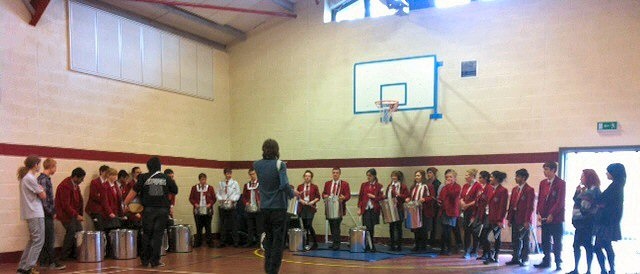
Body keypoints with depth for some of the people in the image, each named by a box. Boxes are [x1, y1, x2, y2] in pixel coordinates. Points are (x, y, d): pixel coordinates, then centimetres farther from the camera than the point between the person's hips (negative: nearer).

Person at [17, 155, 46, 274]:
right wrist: (41, 189, 5)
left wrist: (39, 189, 1)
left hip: (31, 213, 10)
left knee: (33, 240, 17)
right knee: (38, 241, -5)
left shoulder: (25, 177, 14)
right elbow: (43, 196, -12)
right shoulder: (30, 178, -16)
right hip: (35, 214, -10)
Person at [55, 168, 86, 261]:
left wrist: (79, 214, 6)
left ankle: (74, 254, 12)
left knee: (79, 232, 4)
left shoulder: (76, 185, 8)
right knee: (72, 232, -11)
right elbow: (66, 205, -22)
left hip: (74, 213, 9)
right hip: (65, 214, -9)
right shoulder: (65, 186, -20)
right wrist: (76, 215, -22)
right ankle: (64, 256, 1)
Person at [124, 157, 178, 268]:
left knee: (147, 234, 11)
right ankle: (155, 260, 4)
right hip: (162, 210, 0)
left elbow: (134, 192, 0)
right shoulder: (166, 178, 3)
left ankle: (145, 260, 18)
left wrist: (125, 204, 8)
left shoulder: (144, 178, 1)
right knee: (158, 234, 4)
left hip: (148, 210, 0)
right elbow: (175, 191, 10)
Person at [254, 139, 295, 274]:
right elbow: (284, 185, -21)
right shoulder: (279, 164, -13)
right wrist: (293, 193, -6)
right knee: (278, 241, 2)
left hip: (264, 208, 5)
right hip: (278, 208, -5)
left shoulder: (257, 165, 1)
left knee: (268, 239, 19)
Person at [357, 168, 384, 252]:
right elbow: (360, 197, 9)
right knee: (367, 228, -7)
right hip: (365, 209, 1)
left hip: (374, 210, -1)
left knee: (372, 228, 4)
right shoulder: (364, 185, 9)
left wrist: (374, 197, -13)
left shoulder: (379, 186, 2)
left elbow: (381, 198, 3)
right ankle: (370, 246, 3)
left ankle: (370, 246, 16)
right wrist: (359, 208, 2)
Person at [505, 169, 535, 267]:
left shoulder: (530, 190, -8)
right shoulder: (514, 189, 13)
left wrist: (527, 221, -18)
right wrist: (509, 218, 9)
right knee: (515, 239, 9)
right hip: (515, 218, 6)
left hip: (524, 219, -6)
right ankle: (515, 258, 17)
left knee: (524, 240, 3)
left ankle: (524, 259, 12)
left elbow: (530, 207, -13)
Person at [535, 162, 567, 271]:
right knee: (545, 241, 9)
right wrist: (539, 213, 1)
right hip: (544, 218, 5)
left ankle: (558, 263, 14)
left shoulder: (561, 183, -7)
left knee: (557, 242, 4)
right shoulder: (543, 183, 10)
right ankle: (546, 261, 18)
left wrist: (551, 215, -15)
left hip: (556, 218, -5)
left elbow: (560, 201, -12)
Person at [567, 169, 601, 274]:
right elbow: (576, 200, 14)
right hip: (581, 222, 9)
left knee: (587, 245, -5)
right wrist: (577, 191, 5)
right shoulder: (586, 190, 16)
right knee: (576, 245, 10)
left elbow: (585, 206, -19)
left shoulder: (594, 189, -11)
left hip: (587, 222, -9)